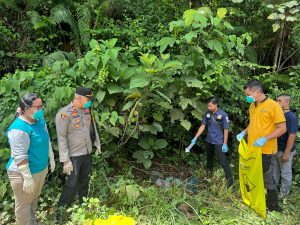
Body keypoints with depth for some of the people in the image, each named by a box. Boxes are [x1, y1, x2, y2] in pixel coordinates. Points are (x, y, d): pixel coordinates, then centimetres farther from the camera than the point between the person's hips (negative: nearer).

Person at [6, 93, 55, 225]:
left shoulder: (40, 120, 0)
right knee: (23, 204, 13)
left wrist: (51, 159, 16)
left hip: (41, 168, 9)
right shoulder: (19, 128, -26)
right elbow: (19, 156, -27)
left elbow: (47, 141, 12)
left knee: (34, 198, 26)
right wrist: (27, 178, -26)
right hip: (24, 172, -9)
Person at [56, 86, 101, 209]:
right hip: (74, 156, -7)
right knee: (71, 185, 1)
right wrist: (65, 160, -20)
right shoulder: (64, 114, -21)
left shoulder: (86, 110, 0)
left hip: (87, 153, 7)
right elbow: (61, 138, -20)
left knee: (85, 181, 21)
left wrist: (97, 142, 16)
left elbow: (92, 126, 16)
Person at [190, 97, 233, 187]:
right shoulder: (207, 114, -1)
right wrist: (195, 137, -3)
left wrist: (225, 144, -13)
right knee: (209, 158, 22)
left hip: (218, 142, -6)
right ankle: (209, 174, 41)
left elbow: (226, 130, -11)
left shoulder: (223, 115, -15)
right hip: (209, 140, 6)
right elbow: (202, 126, 3)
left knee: (223, 160, -6)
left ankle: (229, 178, 5)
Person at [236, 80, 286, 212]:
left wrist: (265, 139, -26)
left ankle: (272, 206, 24)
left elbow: (282, 128, -16)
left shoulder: (273, 105, -14)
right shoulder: (252, 106, 7)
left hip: (266, 150, -7)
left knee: (268, 179, 6)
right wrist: (244, 133, 6)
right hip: (252, 148, 7)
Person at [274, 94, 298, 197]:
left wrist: (286, 153, -21)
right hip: (275, 149, 7)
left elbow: (292, 136, -21)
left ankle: (284, 192, 26)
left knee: (285, 173, 10)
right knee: (274, 171, 19)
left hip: (284, 151, -7)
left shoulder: (291, 117, -18)